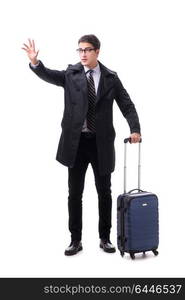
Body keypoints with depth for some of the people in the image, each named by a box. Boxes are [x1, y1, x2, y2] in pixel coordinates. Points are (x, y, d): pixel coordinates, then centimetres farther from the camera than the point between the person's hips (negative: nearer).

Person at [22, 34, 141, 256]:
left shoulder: (111, 78, 3)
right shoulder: (71, 74, 3)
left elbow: (127, 105, 2)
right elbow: (49, 75, -14)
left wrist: (135, 129, -11)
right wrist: (35, 62, -33)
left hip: (101, 142, 0)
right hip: (76, 142, 0)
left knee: (104, 192, 9)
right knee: (74, 193, 6)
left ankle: (105, 238, 24)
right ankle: (75, 240, 19)